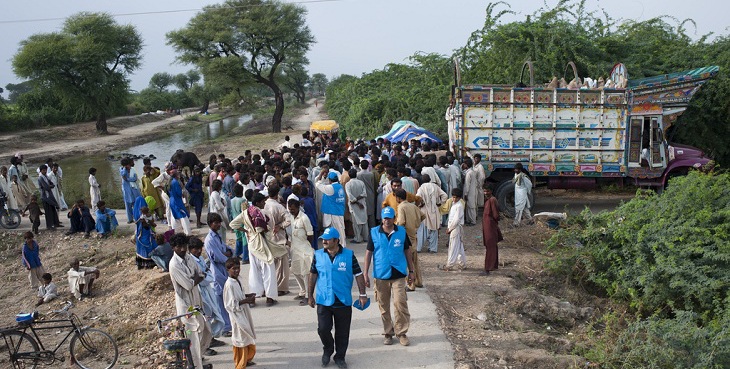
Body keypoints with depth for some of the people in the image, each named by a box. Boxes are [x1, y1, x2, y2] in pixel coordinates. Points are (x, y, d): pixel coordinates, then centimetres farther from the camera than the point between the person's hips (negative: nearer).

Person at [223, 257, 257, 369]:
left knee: (249, 338, 20)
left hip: (244, 313, 9)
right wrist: (247, 300, -25)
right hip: (237, 315, -9)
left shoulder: (237, 281, 3)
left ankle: (246, 360, 37)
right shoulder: (229, 284, -24)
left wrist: (248, 295, 1)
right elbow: (232, 304, -25)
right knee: (240, 339, 3)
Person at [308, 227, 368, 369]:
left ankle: (340, 357, 28)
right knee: (323, 329, -3)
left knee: (342, 332, 8)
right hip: (323, 300, 1)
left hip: (343, 301, -1)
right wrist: (310, 295, 9)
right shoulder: (318, 255, 0)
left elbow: (358, 274, 0)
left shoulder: (349, 255, -6)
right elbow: (313, 275, 8)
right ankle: (327, 350, 27)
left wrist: (362, 294, -1)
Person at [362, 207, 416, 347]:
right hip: (381, 275, 1)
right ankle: (388, 333, 24)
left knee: (400, 303, -10)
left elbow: (407, 251, 10)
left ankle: (401, 332, 6)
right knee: (384, 306, 9)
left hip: (398, 274, -1)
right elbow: (369, 252, 3)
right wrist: (365, 274, 0)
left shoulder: (402, 232, 2)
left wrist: (411, 271, 10)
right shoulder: (374, 233, 0)